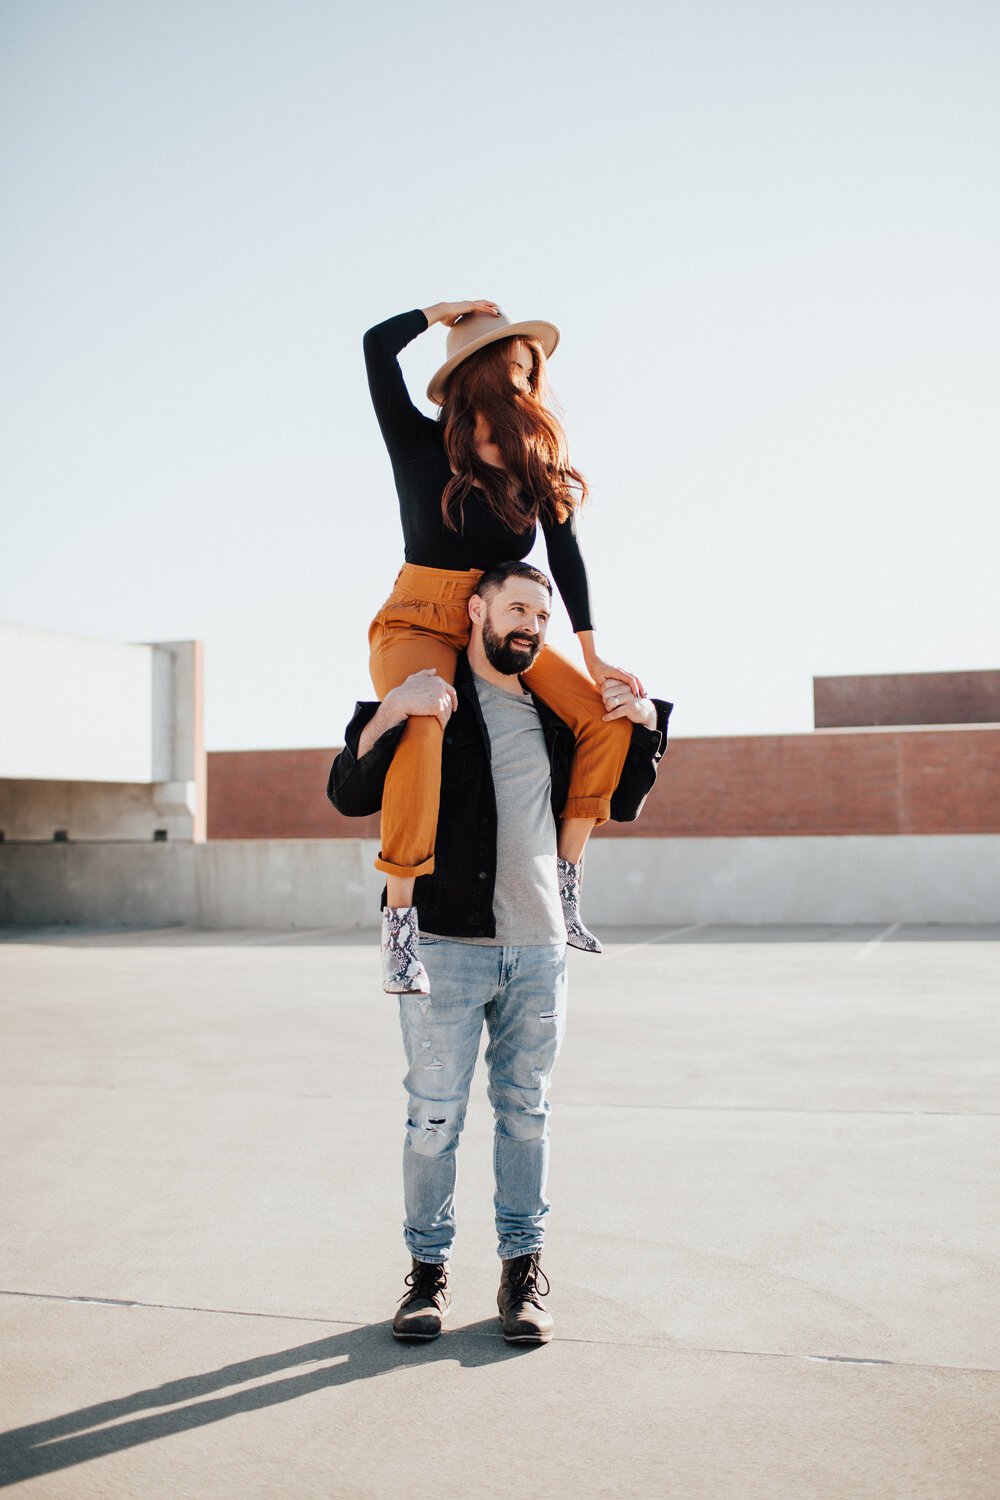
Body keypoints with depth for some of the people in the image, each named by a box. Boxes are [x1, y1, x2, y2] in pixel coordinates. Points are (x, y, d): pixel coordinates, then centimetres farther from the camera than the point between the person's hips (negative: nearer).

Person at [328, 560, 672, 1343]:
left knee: (526, 1112, 9)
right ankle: (429, 1266, 17)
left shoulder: (554, 712, 16)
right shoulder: (429, 698, 0)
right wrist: (391, 712, -24)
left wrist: (644, 725, 10)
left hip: (539, 947, 4)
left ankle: (524, 1269, 19)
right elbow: (349, 794, -9)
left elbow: (621, 804, 25)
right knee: (435, 1114, 2)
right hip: (445, 944, -4)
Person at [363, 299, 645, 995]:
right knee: (420, 724, -36)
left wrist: (594, 659, -7)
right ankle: (399, 921, -32)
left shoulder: (535, 464, 7)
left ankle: (566, 881, -2)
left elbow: (565, 555, 1)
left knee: (609, 715, -14)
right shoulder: (422, 443, -4)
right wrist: (445, 310, 1)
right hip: (421, 623, -5)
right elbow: (379, 344, -17)